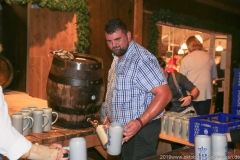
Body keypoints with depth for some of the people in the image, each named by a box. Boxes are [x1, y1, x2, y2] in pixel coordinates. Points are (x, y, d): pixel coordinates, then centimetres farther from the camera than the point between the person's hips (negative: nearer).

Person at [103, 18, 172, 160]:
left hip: (140, 130, -9)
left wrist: (139, 122, -34)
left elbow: (164, 94, -27)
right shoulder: (118, 58, 9)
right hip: (122, 128, 9)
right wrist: (111, 116, 14)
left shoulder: (141, 59, -22)